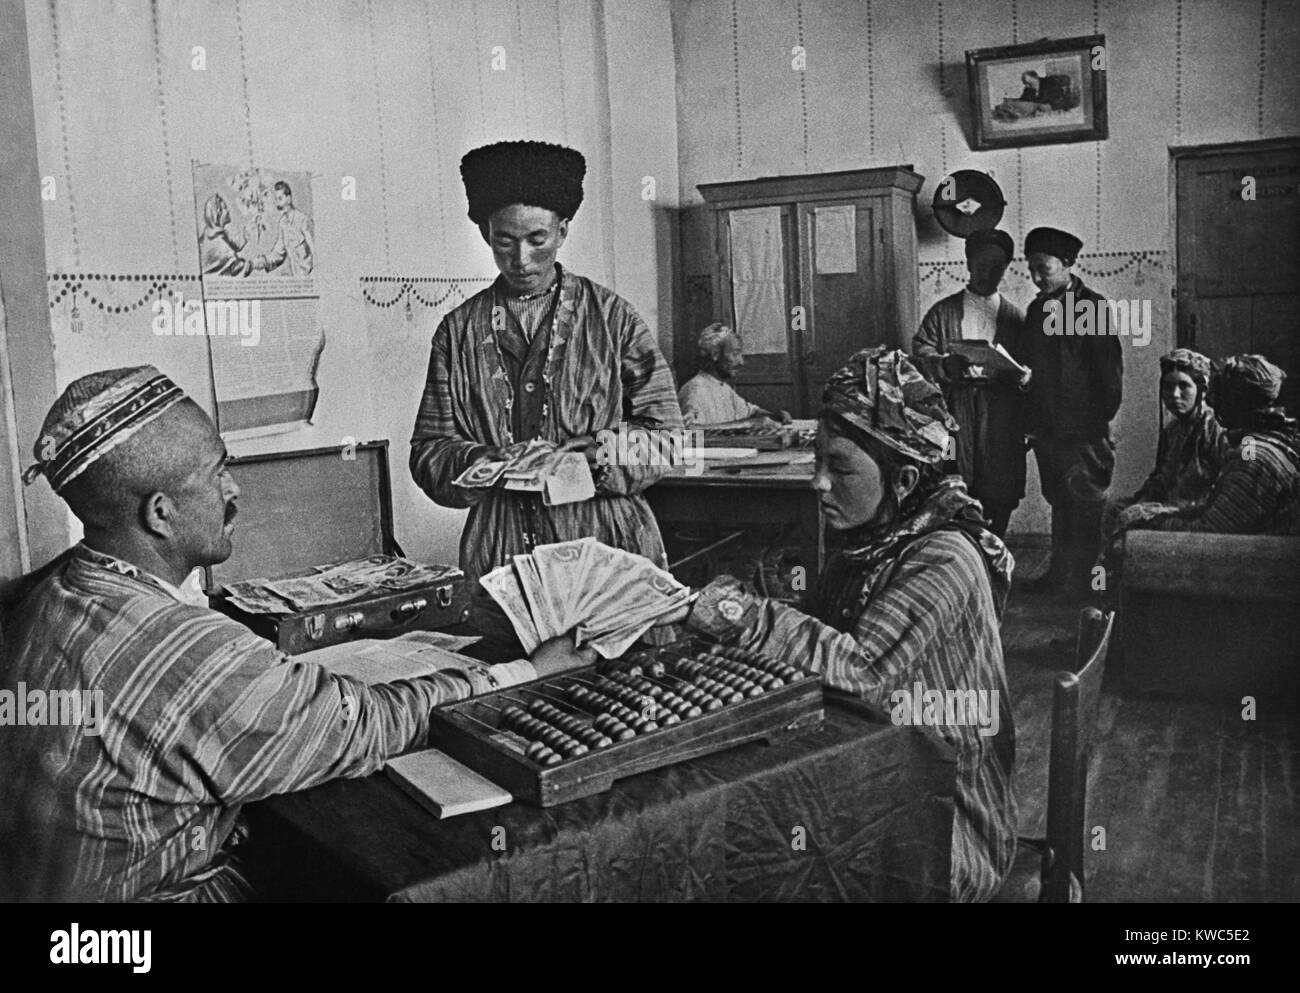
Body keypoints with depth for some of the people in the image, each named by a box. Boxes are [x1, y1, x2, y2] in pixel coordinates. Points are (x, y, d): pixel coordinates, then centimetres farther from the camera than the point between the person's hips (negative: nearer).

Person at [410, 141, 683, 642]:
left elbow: (665, 432, 3)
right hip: (501, 564, 1)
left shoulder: (610, 315, 5)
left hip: (611, 550, -1)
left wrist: (596, 457, -14)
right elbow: (428, 451, 8)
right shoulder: (458, 331, 9)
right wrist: (483, 463, -13)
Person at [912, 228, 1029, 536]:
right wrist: (948, 365, -19)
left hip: (1000, 421, 1)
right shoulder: (942, 312, 11)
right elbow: (921, 355, 1)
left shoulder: (1015, 317, 14)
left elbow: (1030, 369, 11)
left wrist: (1020, 373, -12)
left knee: (998, 499, -1)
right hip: (952, 416, -1)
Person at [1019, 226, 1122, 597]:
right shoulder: (1037, 309, 12)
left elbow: (1111, 369, -9)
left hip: (1083, 431, -7)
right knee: (1059, 502, 14)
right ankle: (1058, 575, 21)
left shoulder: (1092, 307, -9)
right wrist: (1033, 421, 11)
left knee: (1085, 507, -1)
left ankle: (1082, 583, 5)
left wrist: (1101, 421, -9)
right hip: (1047, 428, 7)